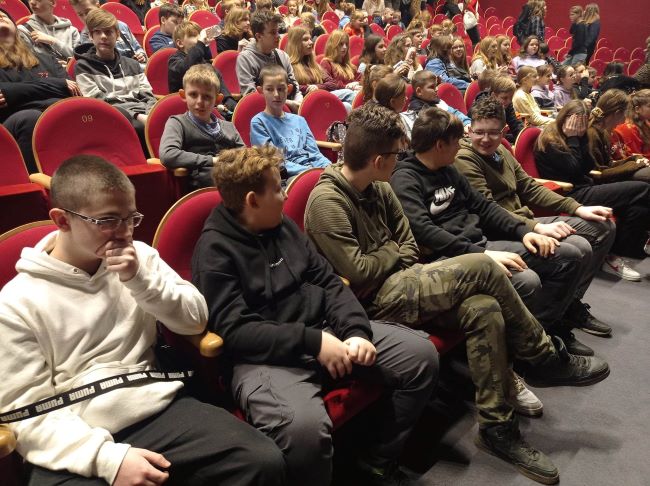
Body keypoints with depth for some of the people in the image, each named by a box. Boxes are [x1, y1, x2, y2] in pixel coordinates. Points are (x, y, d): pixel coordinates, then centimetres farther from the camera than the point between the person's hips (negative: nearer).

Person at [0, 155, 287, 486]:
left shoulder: (141, 256, 9)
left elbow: (196, 320, 5)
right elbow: (28, 411, -4)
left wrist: (141, 279, -9)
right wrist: (109, 457, -17)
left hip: (161, 408, 3)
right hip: (76, 445, -2)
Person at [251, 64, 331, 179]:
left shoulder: (299, 120, 21)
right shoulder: (259, 122, 4)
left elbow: (314, 154, 15)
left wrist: (330, 168, -6)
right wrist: (307, 171, -15)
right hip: (288, 176, -5)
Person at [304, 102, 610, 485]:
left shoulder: (378, 188, 10)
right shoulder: (327, 201, -16)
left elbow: (408, 244, 15)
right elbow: (356, 272, -20)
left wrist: (397, 261, -6)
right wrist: (392, 253, -3)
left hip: (396, 285, 8)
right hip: (374, 302, -8)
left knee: (484, 310, -16)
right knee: (482, 268, -18)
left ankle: (497, 427, -4)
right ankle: (545, 358, 3)